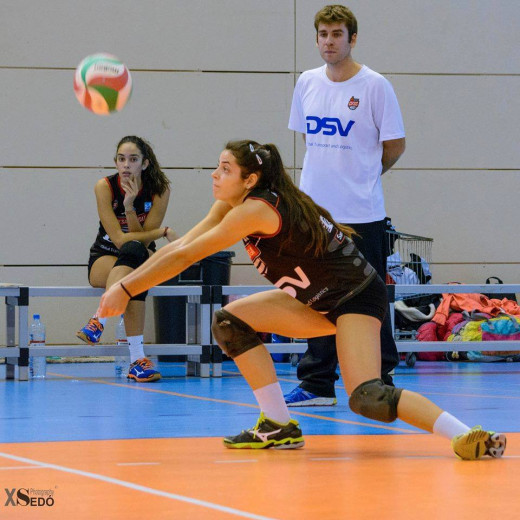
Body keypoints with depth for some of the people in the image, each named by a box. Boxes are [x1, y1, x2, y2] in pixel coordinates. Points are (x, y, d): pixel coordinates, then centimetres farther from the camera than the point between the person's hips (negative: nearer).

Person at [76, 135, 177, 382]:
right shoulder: (105, 187, -13)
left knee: (134, 250, -37)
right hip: (104, 260, -1)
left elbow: (143, 241, -15)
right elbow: (119, 238, -20)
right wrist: (163, 232, -26)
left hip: (143, 260, 2)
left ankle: (99, 321, -45)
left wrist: (129, 206, -27)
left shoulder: (159, 190, -10)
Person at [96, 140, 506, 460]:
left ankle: (469, 437, -24)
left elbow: (183, 258, -23)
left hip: (358, 297, -10)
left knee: (366, 397, -26)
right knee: (230, 322, 2)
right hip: (321, 301, 10)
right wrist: (123, 285, -3)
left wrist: (125, 291, -19)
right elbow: (178, 248, 4)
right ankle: (280, 428, 5)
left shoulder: (256, 210, -24)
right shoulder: (229, 207, 3)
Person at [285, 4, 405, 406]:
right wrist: (326, 175, 13)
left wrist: (362, 176, 7)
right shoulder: (307, 84, 8)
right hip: (314, 209, 5)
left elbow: (395, 146, -1)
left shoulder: (374, 86, -6)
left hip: (362, 214, -5)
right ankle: (318, 384, 13)